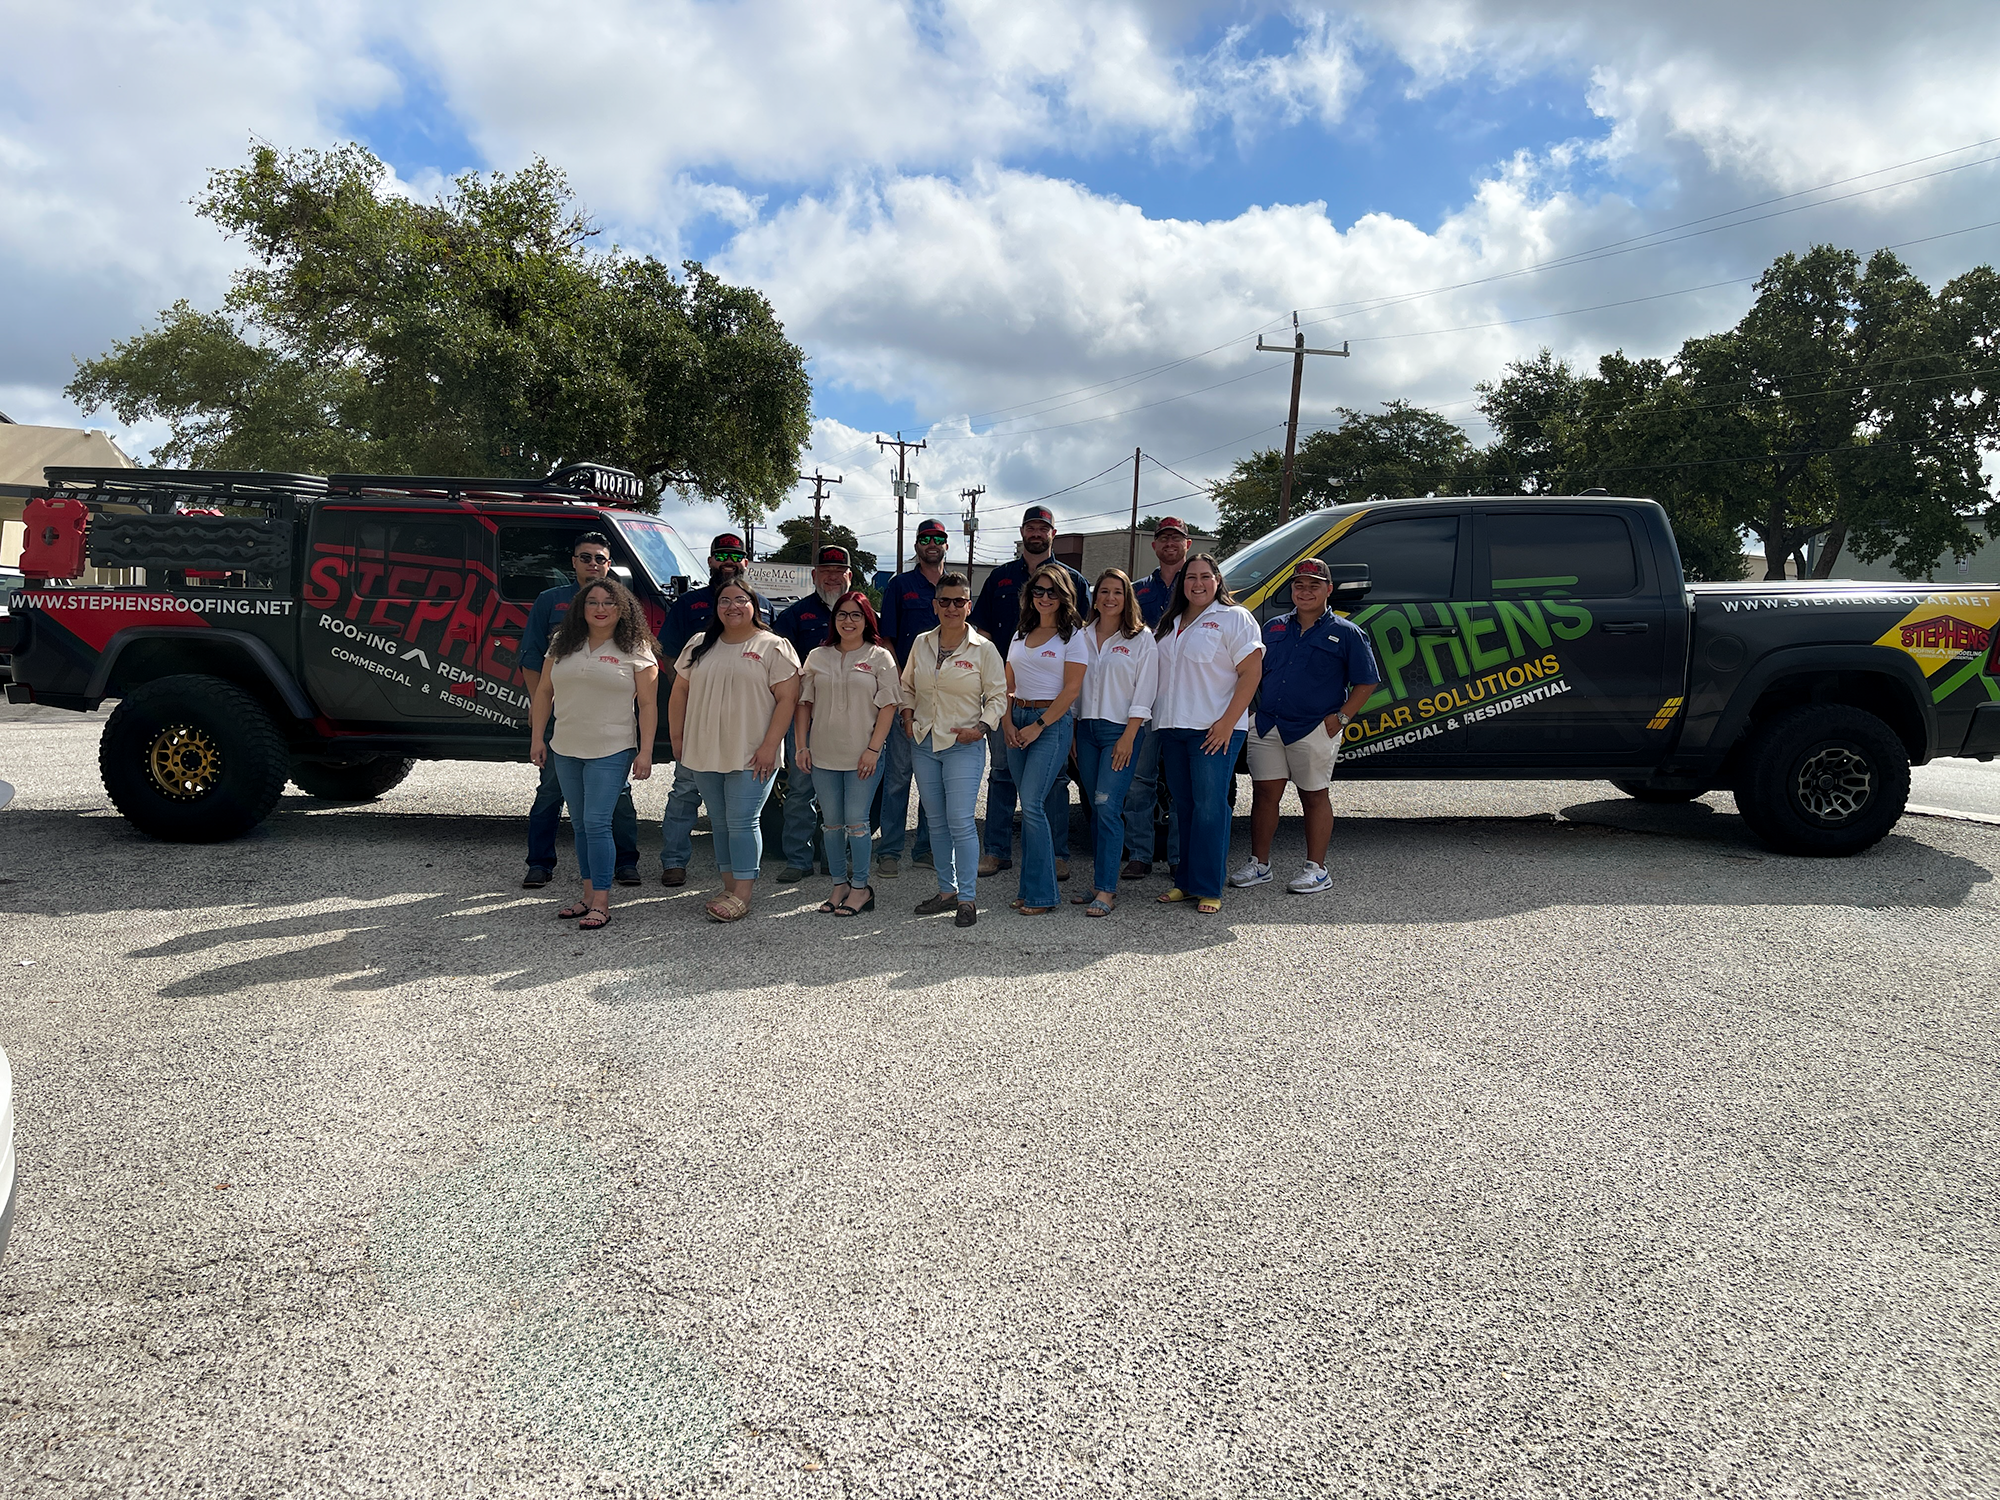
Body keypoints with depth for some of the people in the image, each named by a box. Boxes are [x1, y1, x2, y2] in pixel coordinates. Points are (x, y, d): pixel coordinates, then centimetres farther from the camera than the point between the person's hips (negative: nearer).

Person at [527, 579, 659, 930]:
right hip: (565, 750, 6)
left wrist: (645, 751, -12)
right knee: (580, 824, 12)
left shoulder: (636, 651, -4)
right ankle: (589, 893, 23)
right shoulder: (564, 646, 9)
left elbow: (648, 705, -6)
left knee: (596, 823, -11)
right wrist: (537, 738, 9)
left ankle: (601, 902, -6)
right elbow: (544, 692, 14)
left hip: (611, 752, -6)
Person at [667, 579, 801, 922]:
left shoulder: (773, 647, -3)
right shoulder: (699, 646, 13)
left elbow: (787, 699, -9)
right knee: (720, 823, 11)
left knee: (742, 823, -7)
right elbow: (680, 692, 17)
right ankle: (729, 886, 20)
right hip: (704, 754, 5)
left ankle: (742, 895, -4)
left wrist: (769, 746, -15)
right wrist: (677, 738, 10)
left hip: (752, 756, -5)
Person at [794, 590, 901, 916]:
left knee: (856, 821, -2)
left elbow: (888, 706, -5)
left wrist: (873, 749, -12)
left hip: (862, 755, -4)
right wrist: (802, 746, 3)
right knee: (832, 823, 9)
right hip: (823, 754, 4)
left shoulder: (880, 657, 0)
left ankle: (860, 887, 9)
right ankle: (839, 885, 19)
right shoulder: (817, 657, 9)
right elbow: (804, 703, 11)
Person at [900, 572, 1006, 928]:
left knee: (961, 822, -9)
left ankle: (968, 898, -1)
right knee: (937, 822, 11)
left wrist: (981, 727, -13)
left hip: (964, 745, -5)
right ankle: (946, 890, 22)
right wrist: (908, 717, 6)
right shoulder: (921, 643, 8)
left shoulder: (983, 648, -4)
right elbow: (907, 686, 20)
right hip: (924, 743, 5)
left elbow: (998, 695, 0)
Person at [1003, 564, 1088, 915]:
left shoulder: (1073, 634, -2)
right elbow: (1008, 685, 16)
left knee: (1031, 804, -13)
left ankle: (1041, 894, -7)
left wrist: (1038, 725, -12)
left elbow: (1071, 689, -9)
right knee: (1030, 806, 6)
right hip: (1017, 720, 6)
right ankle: (1030, 889, 11)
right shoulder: (1021, 633, 16)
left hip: (1053, 722, -6)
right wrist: (1007, 722, 0)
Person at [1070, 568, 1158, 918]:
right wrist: (1070, 733, 8)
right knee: (1096, 809, 7)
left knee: (1108, 807, -13)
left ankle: (1107, 890, -11)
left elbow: (1144, 692, -5)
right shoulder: (1082, 637, 12)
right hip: (1086, 729, 5)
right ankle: (1101, 881, 14)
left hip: (1122, 731, -5)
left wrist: (1128, 737, -11)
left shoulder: (1142, 639, 0)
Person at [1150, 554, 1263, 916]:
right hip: (1172, 729, 6)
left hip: (1215, 729, -6)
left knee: (1209, 807, -8)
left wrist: (1227, 722, -16)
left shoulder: (1233, 618, -2)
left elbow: (1251, 672, -9)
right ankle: (1185, 882, 16)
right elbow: (1158, 674, 23)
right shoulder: (1169, 623, 18)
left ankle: (1208, 889, -3)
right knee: (1183, 807, 9)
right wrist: (1159, 719, 11)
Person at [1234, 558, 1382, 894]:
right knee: (1264, 793, 5)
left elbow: (1365, 682, 1)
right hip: (1267, 726, 4)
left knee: (1314, 796, 4)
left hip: (1314, 729, -4)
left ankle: (1316, 869, 11)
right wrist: (1261, 709, 8)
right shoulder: (1273, 628, 13)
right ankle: (1259, 864, 15)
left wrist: (1340, 718, -8)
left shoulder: (1346, 633, 1)